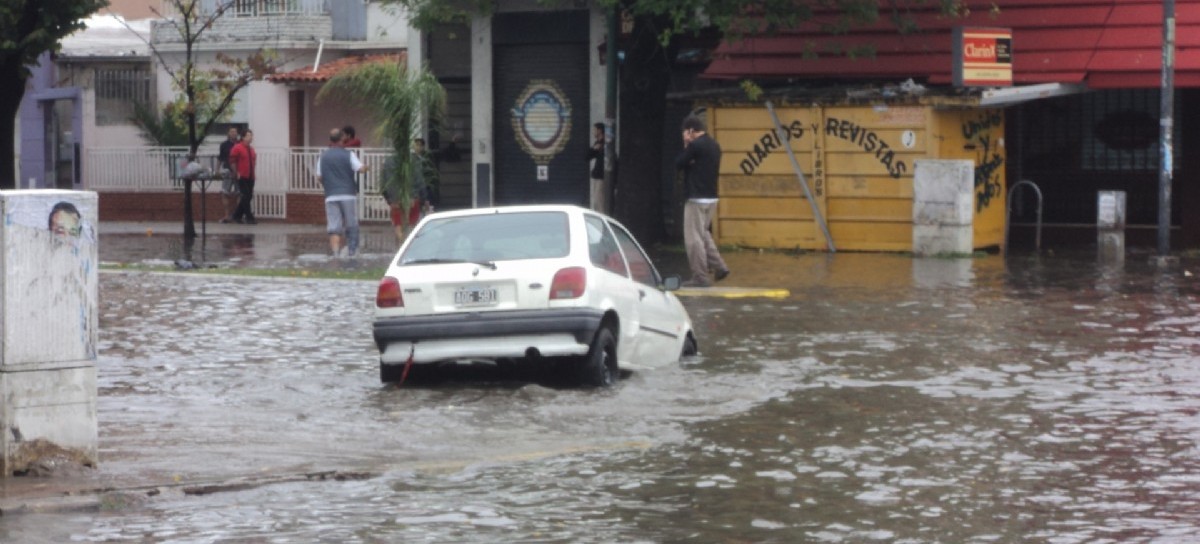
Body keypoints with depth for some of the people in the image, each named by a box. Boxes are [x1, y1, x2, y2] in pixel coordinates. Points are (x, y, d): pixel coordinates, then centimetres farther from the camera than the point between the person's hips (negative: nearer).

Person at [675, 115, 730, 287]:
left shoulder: (695, 145, -16)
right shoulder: (714, 145, 11)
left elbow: (678, 163, -8)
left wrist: (685, 146, 2)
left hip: (697, 198, -9)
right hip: (711, 197, 9)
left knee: (694, 238, -4)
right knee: (703, 233, 22)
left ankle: (700, 277, -4)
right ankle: (719, 266, 14)